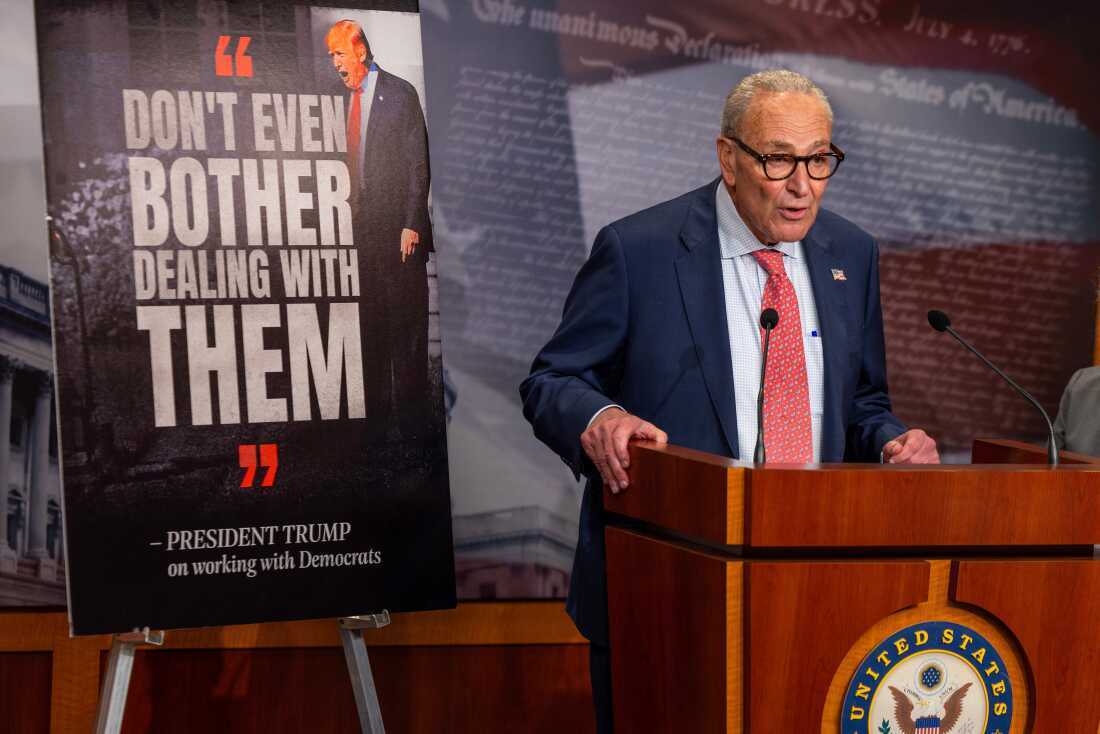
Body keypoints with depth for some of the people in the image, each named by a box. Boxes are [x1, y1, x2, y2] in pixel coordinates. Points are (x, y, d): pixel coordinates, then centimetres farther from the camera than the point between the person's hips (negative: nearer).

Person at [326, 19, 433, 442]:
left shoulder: (400, 94, -3)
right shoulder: (346, 98, 14)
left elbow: (418, 165, -6)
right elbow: (352, 165, 15)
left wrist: (411, 225, -12)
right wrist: (351, 211, 5)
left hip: (398, 227, -5)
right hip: (362, 228, 6)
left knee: (407, 324, -2)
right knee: (371, 324, 7)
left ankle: (412, 420, 5)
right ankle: (376, 419, 15)